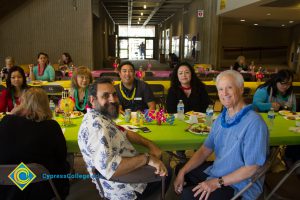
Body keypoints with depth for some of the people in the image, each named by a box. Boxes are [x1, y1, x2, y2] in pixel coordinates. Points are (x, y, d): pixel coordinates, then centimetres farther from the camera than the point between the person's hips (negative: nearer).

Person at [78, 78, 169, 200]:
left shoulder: (99, 117, 2)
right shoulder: (96, 124, -31)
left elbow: (124, 133, 13)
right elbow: (109, 169, -41)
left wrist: (149, 144, -1)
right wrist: (146, 158, -31)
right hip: (125, 190, -9)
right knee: (165, 173, 15)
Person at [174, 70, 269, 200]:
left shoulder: (254, 123, -24)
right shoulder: (221, 118, 2)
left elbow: (251, 168, -23)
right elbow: (205, 150, 4)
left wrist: (218, 183, -22)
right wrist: (182, 172, -6)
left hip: (239, 185, -7)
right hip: (216, 172, 8)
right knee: (181, 169, 16)